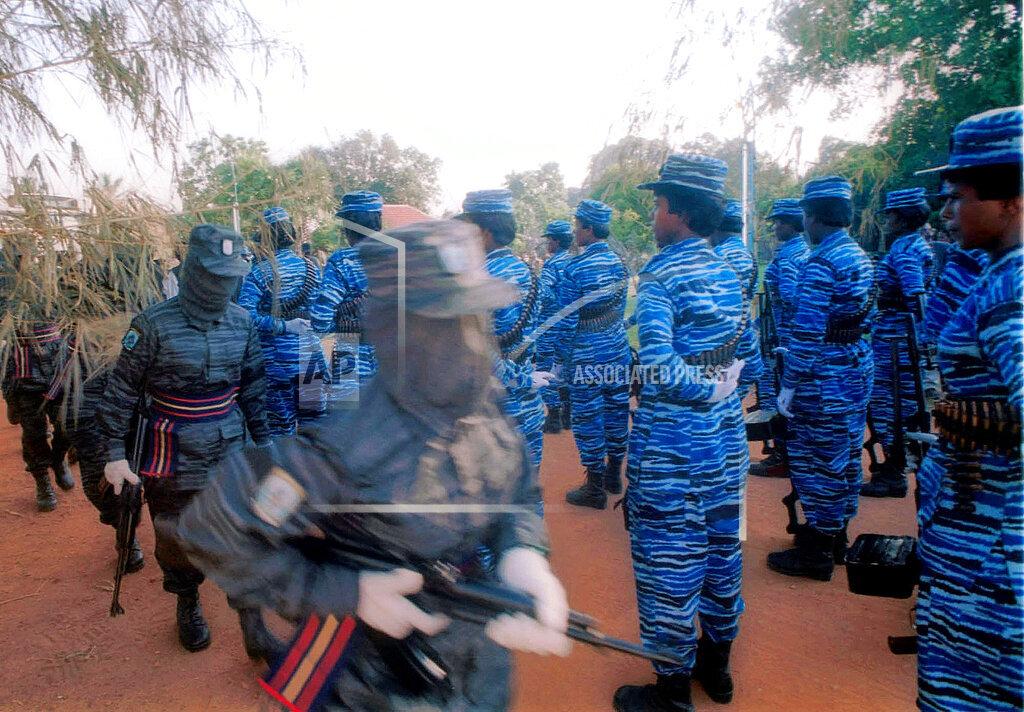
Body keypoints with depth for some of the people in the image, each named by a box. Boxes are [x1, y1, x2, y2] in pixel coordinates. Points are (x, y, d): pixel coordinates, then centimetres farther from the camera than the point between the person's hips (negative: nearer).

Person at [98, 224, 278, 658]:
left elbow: (254, 389, 8)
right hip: (172, 459, -2)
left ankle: (253, 625, 16)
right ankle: (188, 605, 42)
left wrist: (264, 441, 11)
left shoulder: (242, 322, -3)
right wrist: (115, 453, -8)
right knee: (177, 541, 15)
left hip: (230, 452, 2)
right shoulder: (154, 324, -14)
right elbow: (121, 392, -7)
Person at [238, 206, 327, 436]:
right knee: (313, 426, 13)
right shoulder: (312, 267, 2)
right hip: (311, 356, 4)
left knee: (281, 427, 8)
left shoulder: (260, 272, -11)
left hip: (277, 360, -4)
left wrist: (282, 326, -16)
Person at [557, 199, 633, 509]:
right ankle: (614, 475, 29)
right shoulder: (619, 263, 5)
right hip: (619, 354, 7)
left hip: (587, 358, -6)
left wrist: (563, 355, -4)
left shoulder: (575, 268, -15)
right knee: (617, 413, 15)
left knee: (588, 420, 3)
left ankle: (595, 488, 12)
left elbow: (568, 319, -14)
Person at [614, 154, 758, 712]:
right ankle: (716, 663, 38)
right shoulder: (728, 273, 7)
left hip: (669, 447, -8)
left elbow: (659, 368, -27)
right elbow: (748, 353, 12)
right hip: (724, 438, 8)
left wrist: (707, 387, -14)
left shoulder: (659, 277, -17)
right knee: (720, 546, 19)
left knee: (669, 561, 5)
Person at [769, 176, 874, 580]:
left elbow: (807, 332, -23)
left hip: (825, 377, -10)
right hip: (859, 367, 10)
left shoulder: (820, 263, -19)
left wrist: (789, 384, -18)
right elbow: (864, 318, 16)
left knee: (815, 460, 1)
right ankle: (835, 538, 33)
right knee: (845, 456, 17)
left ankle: (816, 554, 12)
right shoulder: (860, 256, 10)